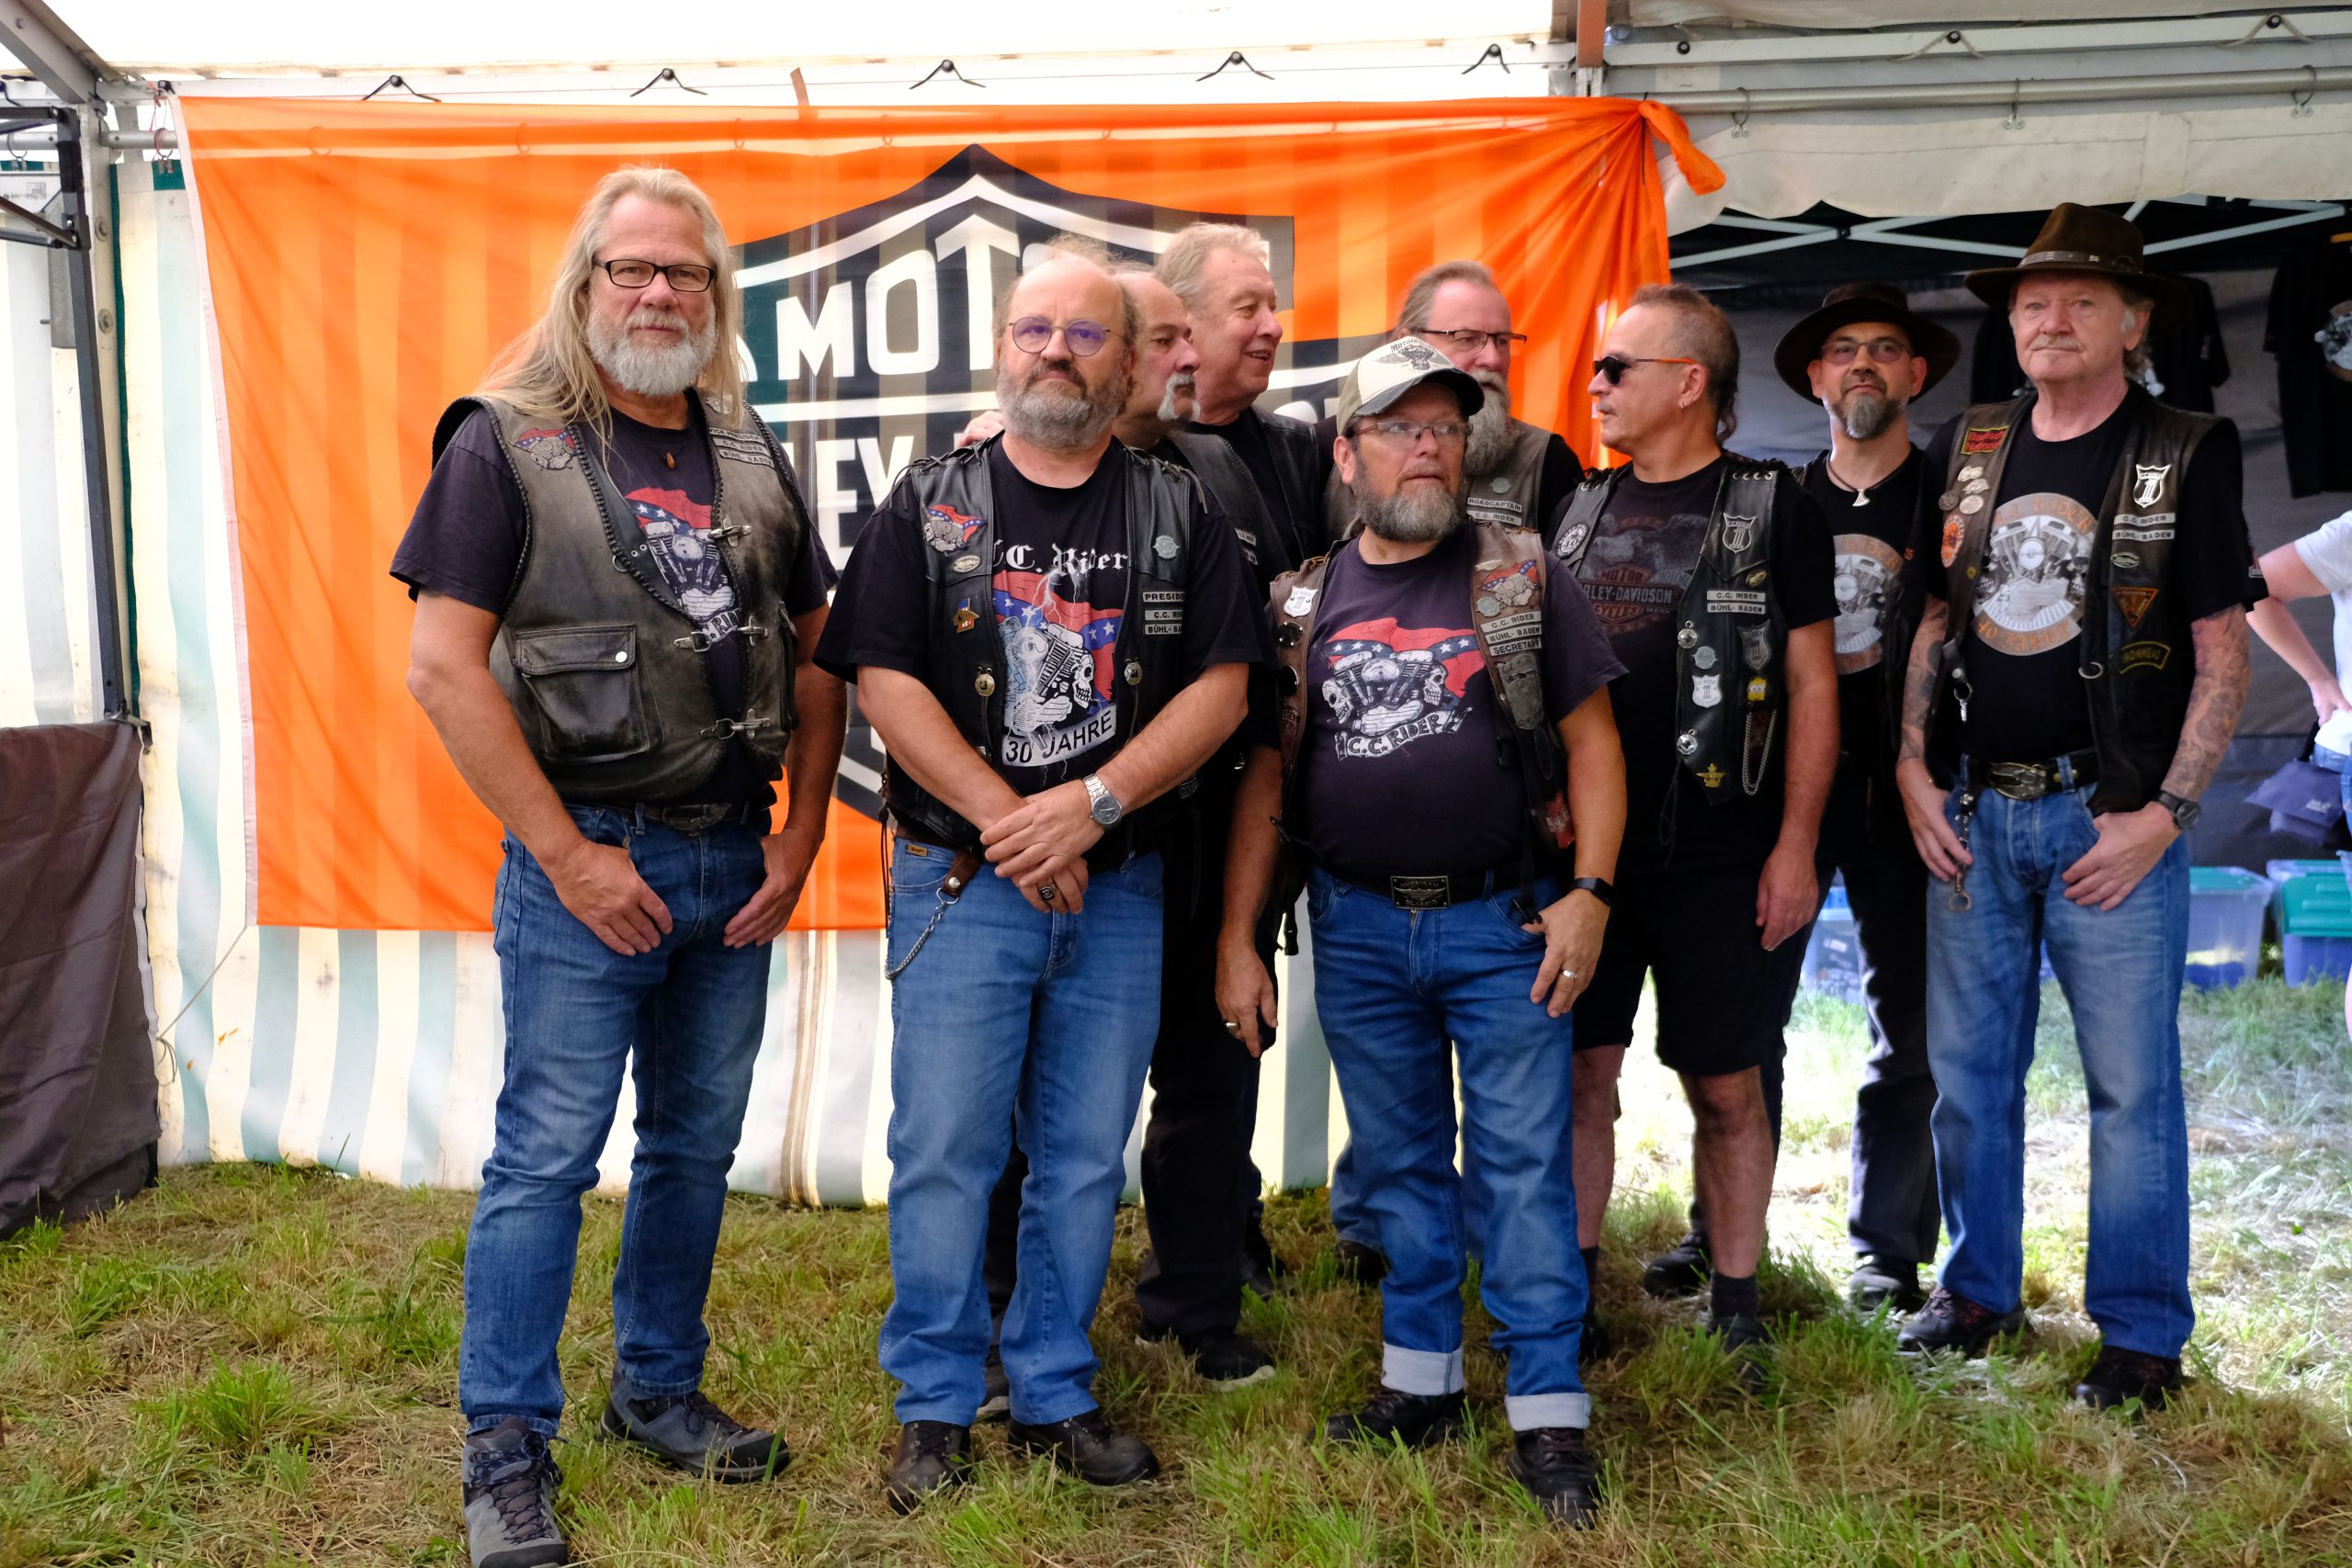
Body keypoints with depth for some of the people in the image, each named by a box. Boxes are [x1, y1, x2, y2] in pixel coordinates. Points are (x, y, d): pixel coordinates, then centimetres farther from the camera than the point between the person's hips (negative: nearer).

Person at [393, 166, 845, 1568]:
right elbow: (443, 667, -11)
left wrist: (801, 834, 3)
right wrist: (565, 854, -14)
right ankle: (508, 1450, 16)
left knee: (698, 1147, 14)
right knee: (547, 1159, 1)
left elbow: (817, 651, 13)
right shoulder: (507, 443, -5)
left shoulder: (751, 455, 9)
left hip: (736, 864, 5)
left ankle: (661, 1389, 32)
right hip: (587, 863, -5)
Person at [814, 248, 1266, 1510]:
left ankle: (1056, 1394, 24)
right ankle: (936, 1407, 17)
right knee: (945, 1152, 1)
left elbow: (1222, 685, -1)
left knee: (1085, 1157, 9)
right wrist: (1007, 823, -13)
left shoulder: (1178, 514, 8)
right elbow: (885, 682, -4)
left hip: (1120, 887, 2)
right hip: (960, 882, -1)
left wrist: (1090, 803, -13)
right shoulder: (927, 506, 4)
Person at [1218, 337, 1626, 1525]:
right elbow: (1265, 775, 8)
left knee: (1526, 1165, 0)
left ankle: (1548, 1417, 10)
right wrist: (1237, 937, 4)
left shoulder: (1522, 577, 2)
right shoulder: (1304, 603, 7)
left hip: (1503, 921, -2)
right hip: (1357, 927, 3)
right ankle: (1420, 1382, 28)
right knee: (1398, 1163, 13)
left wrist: (1590, 891, -11)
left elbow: (1590, 738, 0)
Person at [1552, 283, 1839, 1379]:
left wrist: (1794, 846, -8)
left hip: (1721, 857, -3)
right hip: (1583, 847, 4)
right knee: (1580, 1070, 7)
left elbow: (1811, 685, -3)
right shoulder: (1581, 509, 12)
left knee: (1728, 1083, 6)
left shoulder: (1771, 506, 0)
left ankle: (1734, 1300, 21)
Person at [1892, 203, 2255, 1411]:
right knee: (1968, 1071, 11)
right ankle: (1979, 1289, 28)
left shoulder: (2184, 457, -2)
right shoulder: (1965, 452, 10)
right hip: (1973, 813, 4)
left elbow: (2222, 657, -3)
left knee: (2132, 1083, 2)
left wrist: (2165, 814, -11)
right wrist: (1912, 770, 3)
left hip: (2110, 815, -4)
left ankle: (2140, 1333, 16)